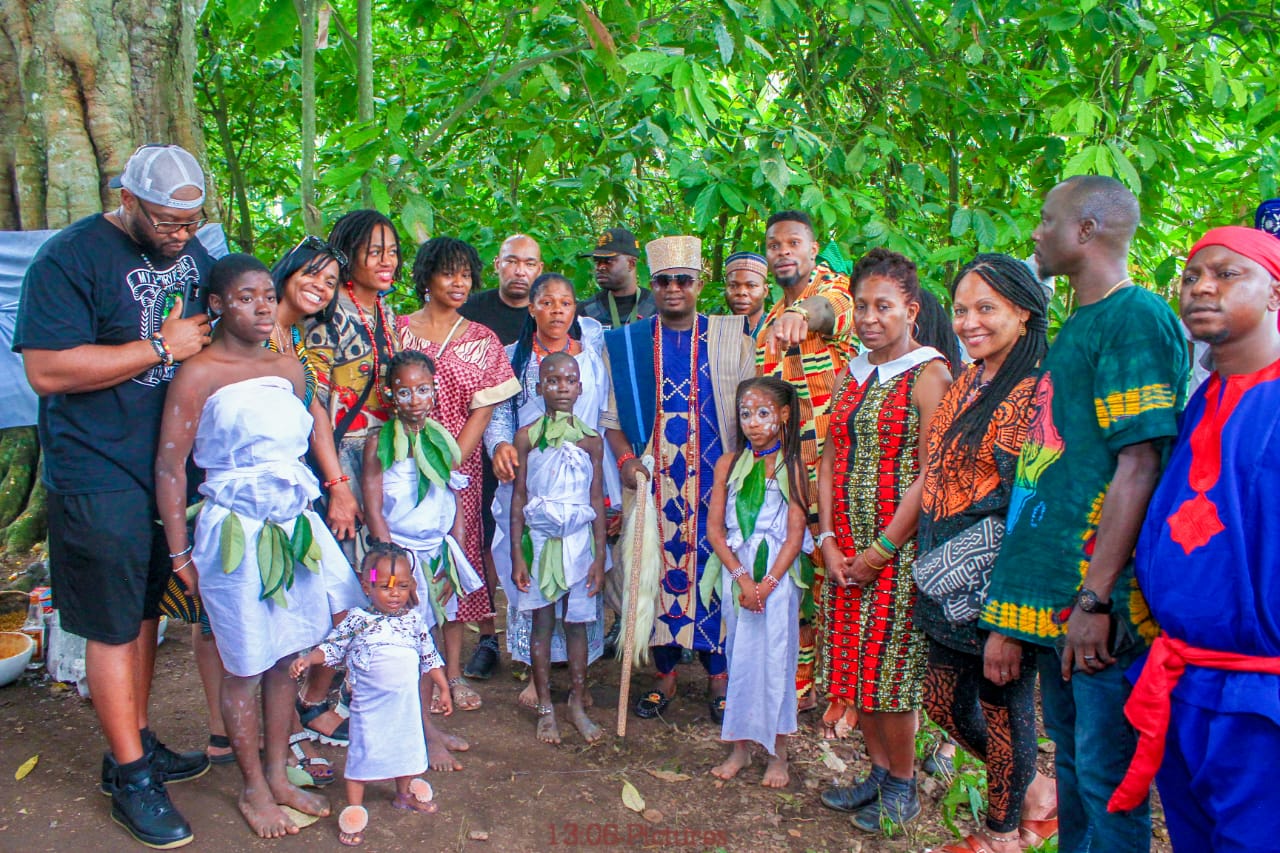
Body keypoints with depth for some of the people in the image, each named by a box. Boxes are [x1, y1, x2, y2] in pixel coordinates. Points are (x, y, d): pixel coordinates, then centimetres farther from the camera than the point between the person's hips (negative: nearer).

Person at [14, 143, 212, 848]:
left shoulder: (191, 253, 8)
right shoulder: (70, 259, -14)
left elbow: (219, 332, 25)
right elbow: (47, 371, -22)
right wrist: (162, 347, -21)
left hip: (171, 465, 7)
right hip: (100, 476, -7)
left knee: (146, 609, 18)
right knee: (114, 625, 3)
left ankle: (138, 744, 34)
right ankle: (130, 778, 17)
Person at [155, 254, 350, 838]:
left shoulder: (287, 367, 8)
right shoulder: (199, 374, -10)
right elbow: (170, 467, -9)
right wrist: (180, 553, -9)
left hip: (294, 526, 6)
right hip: (236, 532, -5)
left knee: (285, 658, 14)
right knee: (244, 669, 7)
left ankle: (278, 777, 30)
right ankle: (254, 789, 25)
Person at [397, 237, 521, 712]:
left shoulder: (482, 340, 8)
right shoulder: (399, 331, 4)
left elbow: (483, 410, 2)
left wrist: (450, 466, -10)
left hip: (461, 469, 2)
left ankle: (453, 671, 14)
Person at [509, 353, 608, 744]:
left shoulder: (590, 439, 2)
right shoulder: (527, 436, -1)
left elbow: (597, 500, 4)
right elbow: (519, 497, 0)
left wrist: (600, 555, 0)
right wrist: (517, 555, -3)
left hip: (579, 541, 1)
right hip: (539, 540, -1)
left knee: (576, 622, 7)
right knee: (542, 622, 6)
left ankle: (578, 705, 22)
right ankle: (546, 709, 18)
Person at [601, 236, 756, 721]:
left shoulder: (730, 337, 4)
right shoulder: (626, 344, 7)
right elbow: (611, 415, 9)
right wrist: (626, 459, -7)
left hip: (715, 478, -1)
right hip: (655, 480, 1)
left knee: (715, 566, 1)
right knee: (659, 568, 4)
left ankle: (718, 674, 17)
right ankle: (665, 674, 20)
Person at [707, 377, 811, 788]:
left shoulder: (792, 466, -4)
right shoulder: (729, 464, 3)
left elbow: (796, 534, -7)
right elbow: (715, 528, 0)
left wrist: (767, 584, -13)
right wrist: (741, 577, -10)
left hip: (777, 574, -2)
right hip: (735, 572, 3)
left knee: (775, 658, 2)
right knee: (739, 657, 9)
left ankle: (777, 754, 16)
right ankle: (740, 747, 22)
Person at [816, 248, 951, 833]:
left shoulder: (929, 376, -10)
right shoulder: (850, 376, 11)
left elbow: (929, 476, -15)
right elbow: (831, 461, 11)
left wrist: (882, 549, -14)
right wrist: (829, 539, 1)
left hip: (898, 549, -6)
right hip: (846, 552, 6)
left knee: (888, 669, 1)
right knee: (856, 668, 12)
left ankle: (902, 785, 20)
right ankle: (878, 771, 29)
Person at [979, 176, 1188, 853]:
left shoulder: (1136, 318, -10)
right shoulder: (1078, 326, 18)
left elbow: (1139, 464, -18)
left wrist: (1096, 596, -21)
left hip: (1096, 597, -9)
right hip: (1054, 594, 9)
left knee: (1105, 773, 0)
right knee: (1071, 762, 19)